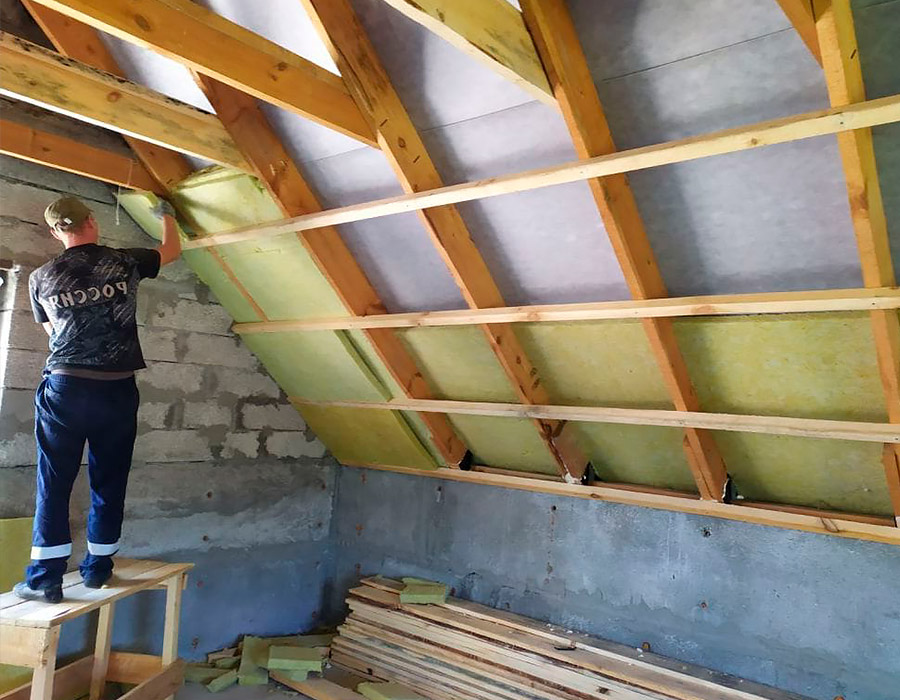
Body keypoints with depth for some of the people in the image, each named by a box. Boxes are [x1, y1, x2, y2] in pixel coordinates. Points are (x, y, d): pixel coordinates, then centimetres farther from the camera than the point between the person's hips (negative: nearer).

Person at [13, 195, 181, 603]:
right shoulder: (124, 263, -1)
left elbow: (52, 331, 17)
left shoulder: (41, 278, 2)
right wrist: (166, 214, 35)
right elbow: (172, 250, 17)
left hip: (65, 387, 0)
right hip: (117, 389, 0)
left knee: (53, 482, 6)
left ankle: (45, 577, 7)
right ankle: (98, 567, 20)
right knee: (108, 480, 10)